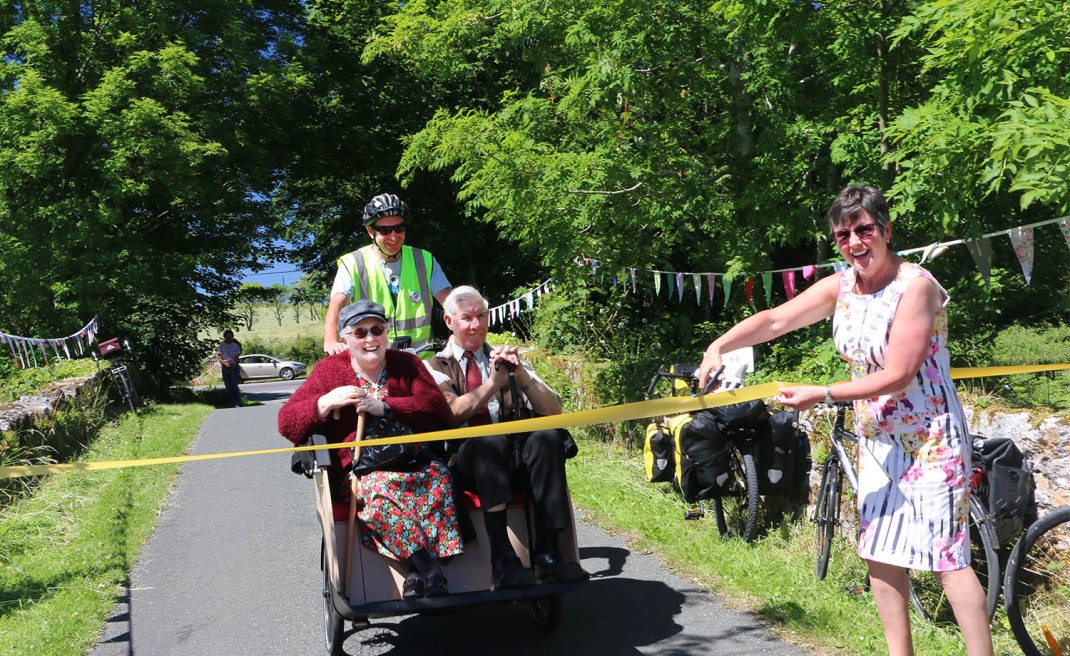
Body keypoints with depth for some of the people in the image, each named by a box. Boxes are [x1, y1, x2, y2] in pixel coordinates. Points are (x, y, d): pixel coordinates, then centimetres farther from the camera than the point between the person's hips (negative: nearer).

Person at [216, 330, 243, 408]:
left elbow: (237, 357, -1)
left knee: (234, 385, -14)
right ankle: (232, 404, 10)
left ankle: (238, 404, -16)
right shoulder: (221, 345, 4)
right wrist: (225, 363, -19)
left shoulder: (236, 345, 3)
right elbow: (220, 358, 0)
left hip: (234, 367, -2)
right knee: (228, 387, 3)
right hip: (225, 368, 2)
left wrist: (234, 365, -19)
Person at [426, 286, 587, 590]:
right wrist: (493, 382, -20)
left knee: (546, 437, -28)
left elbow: (553, 411, 6)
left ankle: (547, 553, -29)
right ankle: (502, 560, -39)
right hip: (464, 461, -3)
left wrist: (520, 373, -10)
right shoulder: (436, 367, 12)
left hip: (513, 458, 3)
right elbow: (452, 413, -10)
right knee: (492, 440, -35)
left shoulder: (507, 359, 19)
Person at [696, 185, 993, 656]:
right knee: (879, 554, 12)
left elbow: (897, 376, -22)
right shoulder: (841, 287, 2)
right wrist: (719, 345, -16)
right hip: (877, 441, 8)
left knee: (947, 557, -6)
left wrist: (821, 395, -22)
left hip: (930, 440, -7)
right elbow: (775, 320, -2)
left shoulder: (915, 286, -18)